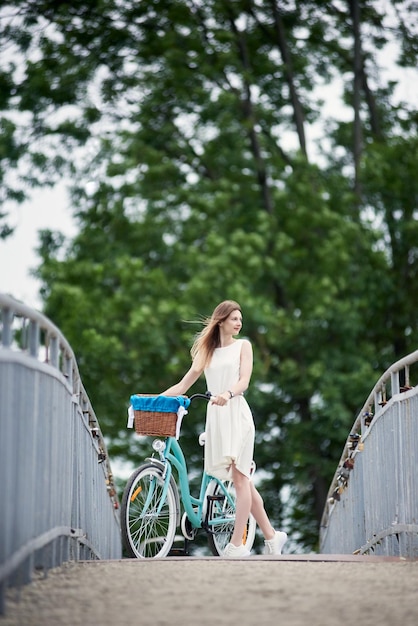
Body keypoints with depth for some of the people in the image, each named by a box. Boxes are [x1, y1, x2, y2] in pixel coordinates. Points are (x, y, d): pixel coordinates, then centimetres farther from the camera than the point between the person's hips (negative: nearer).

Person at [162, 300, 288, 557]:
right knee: (242, 479, 6)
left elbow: (244, 381, -7)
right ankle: (271, 535, 15)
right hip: (215, 416, 4)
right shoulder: (207, 351, 17)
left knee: (240, 476, -11)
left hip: (236, 413, -4)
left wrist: (228, 393, -28)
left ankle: (237, 544, -12)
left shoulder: (243, 346, 7)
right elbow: (183, 385, 16)